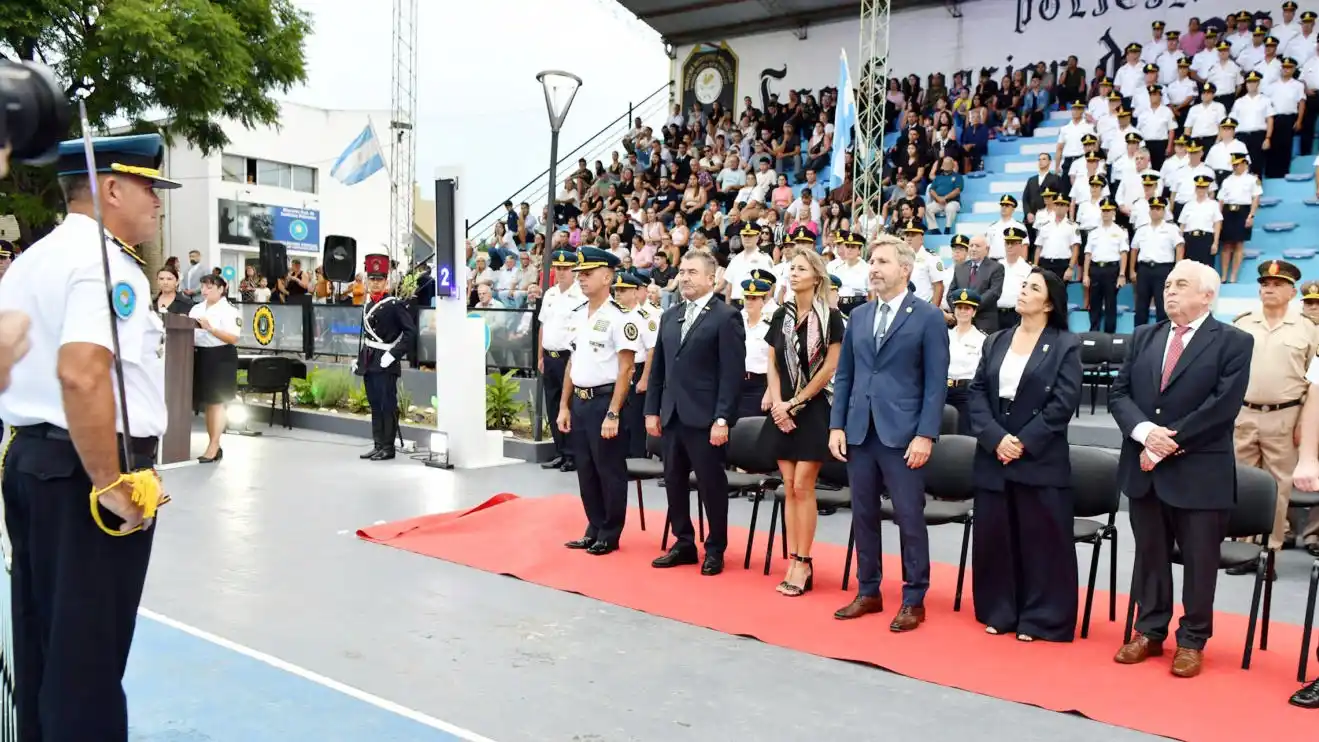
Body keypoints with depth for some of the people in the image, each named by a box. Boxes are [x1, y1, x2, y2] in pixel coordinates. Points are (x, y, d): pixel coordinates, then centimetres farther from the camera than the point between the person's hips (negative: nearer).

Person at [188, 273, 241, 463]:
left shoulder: (229, 310, -7)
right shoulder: (196, 308, 14)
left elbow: (233, 338, -16)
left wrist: (210, 328, -23)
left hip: (220, 358, -7)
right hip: (200, 356, 7)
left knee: (216, 402, -7)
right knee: (206, 403, 9)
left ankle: (212, 449, -6)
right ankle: (215, 446, 17)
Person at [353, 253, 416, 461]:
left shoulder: (394, 305, -9)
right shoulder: (367, 305, 14)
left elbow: (410, 331, -16)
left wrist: (394, 354, -18)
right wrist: (359, 359, 17)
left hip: (385, 364, -7)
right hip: (369, 363, 7)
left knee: (388, 405, -3)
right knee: (375, 405, 11)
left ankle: (388, 447, 3)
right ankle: (378, 445, 18)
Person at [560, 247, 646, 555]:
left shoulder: (620, 317, -13)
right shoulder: (576, 316, 10)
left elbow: (625, 370, -15)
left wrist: (613, 414, -19)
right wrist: (564, 405, 14)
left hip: (604, 400, -8)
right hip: (579, 401, 8)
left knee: (610, 471, 3)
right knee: (586, 471, 14)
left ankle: (610, 535, 15)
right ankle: (594, 530, 26)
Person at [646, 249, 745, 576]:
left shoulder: (727, 317, -7)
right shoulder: (670, 316, 14)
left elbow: (732, 373, -13)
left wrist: (722, 419, -18)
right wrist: (652, 410, 10)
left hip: (705, 417, -6)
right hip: (672, 415, 7)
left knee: (711, 485, 4)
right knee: (674, 483, 12)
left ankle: (715, 549, 18)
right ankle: (683, 543, 26)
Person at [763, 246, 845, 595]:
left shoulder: (830, 317, -6)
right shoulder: (781, 315, 9)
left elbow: (829, 368, -11)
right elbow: (773, 365, 11)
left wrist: (795, 403, -12)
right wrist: (777, 403, -4)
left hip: (814, 409, -5)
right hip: (782, 411, 5)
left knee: (803, 486, -6)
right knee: (789, 488, 6)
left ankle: (803, 563, 3)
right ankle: (793, 561, 11)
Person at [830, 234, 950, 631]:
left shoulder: (928, 317, -2)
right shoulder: (858, 316, 12)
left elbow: (936, 382, -6)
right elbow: (844, 375, 13)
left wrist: (925, 435, -13)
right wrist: (837, 425, 5)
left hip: (902, 433, -5)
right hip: (859, 432, 5)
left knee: (909, 518, 2)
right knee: (863, 515, 12)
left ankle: (914, 600, 15)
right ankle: (868, 591, 25)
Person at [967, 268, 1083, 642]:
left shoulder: (1066, 345, -2)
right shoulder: (996, 341, 10)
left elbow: (1063, 402, -11)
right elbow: (977, 393, 3)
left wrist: (1024, 442, -15)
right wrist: (995, 438, -11)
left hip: (1041, 460, -4)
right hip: (993, 457, 4)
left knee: (1041, 540, 3)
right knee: (994, 536, 10)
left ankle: (1041, 618, 15)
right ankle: (998, 612, 23)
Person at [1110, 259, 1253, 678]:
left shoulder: (1233, 343, -4)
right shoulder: (1144, 337, 10)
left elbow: (1223, 406, -15)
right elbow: (1119, 393, 4)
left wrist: (1169, 445, -16)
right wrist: (1144, 432, -15)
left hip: (1199, 472, -4)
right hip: (1143, 468, 4)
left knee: (1199, 561, 7)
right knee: (1149, 555, 13)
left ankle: (1192, 641, 21)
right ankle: (1149, 632, 26)